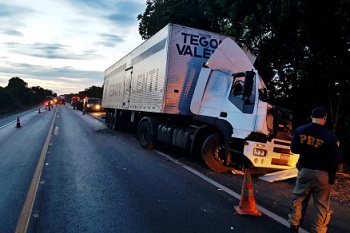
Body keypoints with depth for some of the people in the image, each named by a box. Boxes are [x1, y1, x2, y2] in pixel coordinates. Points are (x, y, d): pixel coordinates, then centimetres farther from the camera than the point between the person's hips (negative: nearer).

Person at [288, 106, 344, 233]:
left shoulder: (299, 131, -7)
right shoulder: (330, 136, -18)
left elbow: (294, 149, 6)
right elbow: (338, 159, -13)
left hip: (304, 171, 3)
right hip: (322, 174, -3)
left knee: (299, 199, 17)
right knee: (322, 205, 10)